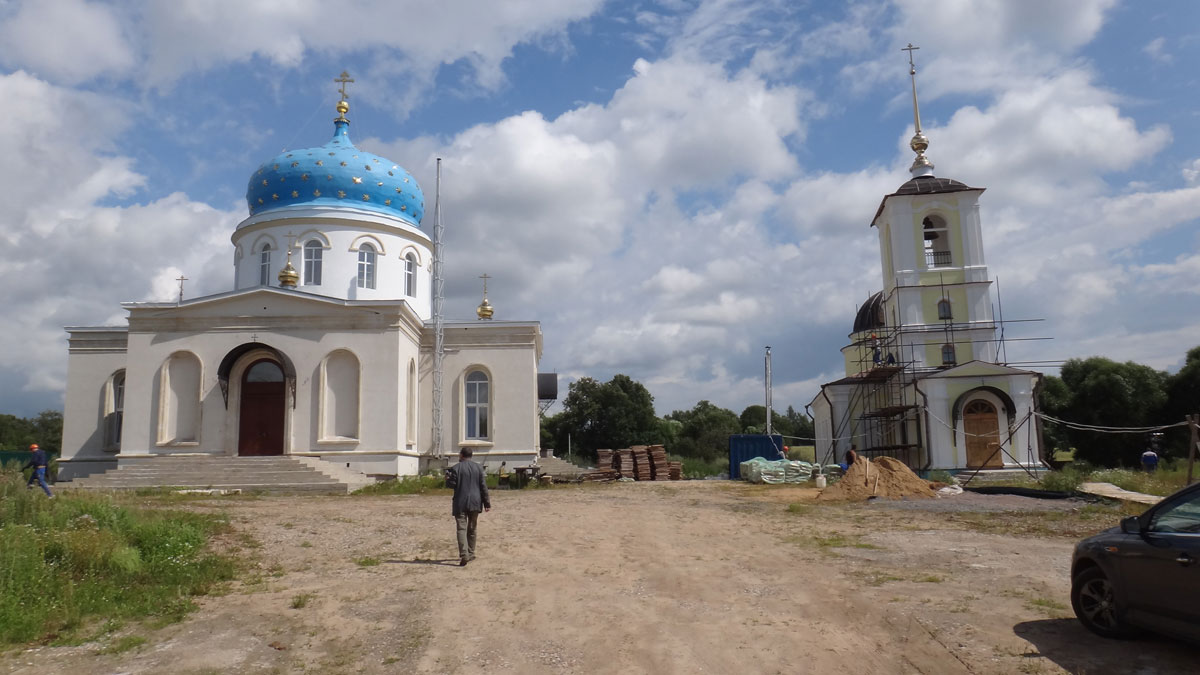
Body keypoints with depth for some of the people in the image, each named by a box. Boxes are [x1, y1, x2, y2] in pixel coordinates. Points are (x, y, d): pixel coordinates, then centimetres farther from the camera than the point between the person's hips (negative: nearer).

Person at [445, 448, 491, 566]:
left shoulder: (455, 468, -5)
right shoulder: (478, 467, 4)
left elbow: (451, 484, -8)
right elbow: (483, 486, 3)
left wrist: (447, 478, 14)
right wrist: (487, 502, 6)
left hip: (460, 503, -3)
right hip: (475, 503, 3)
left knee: (462, 528, -6)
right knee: (472, 529, 16)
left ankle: (464, 555, -20)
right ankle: (471, 553, 23)